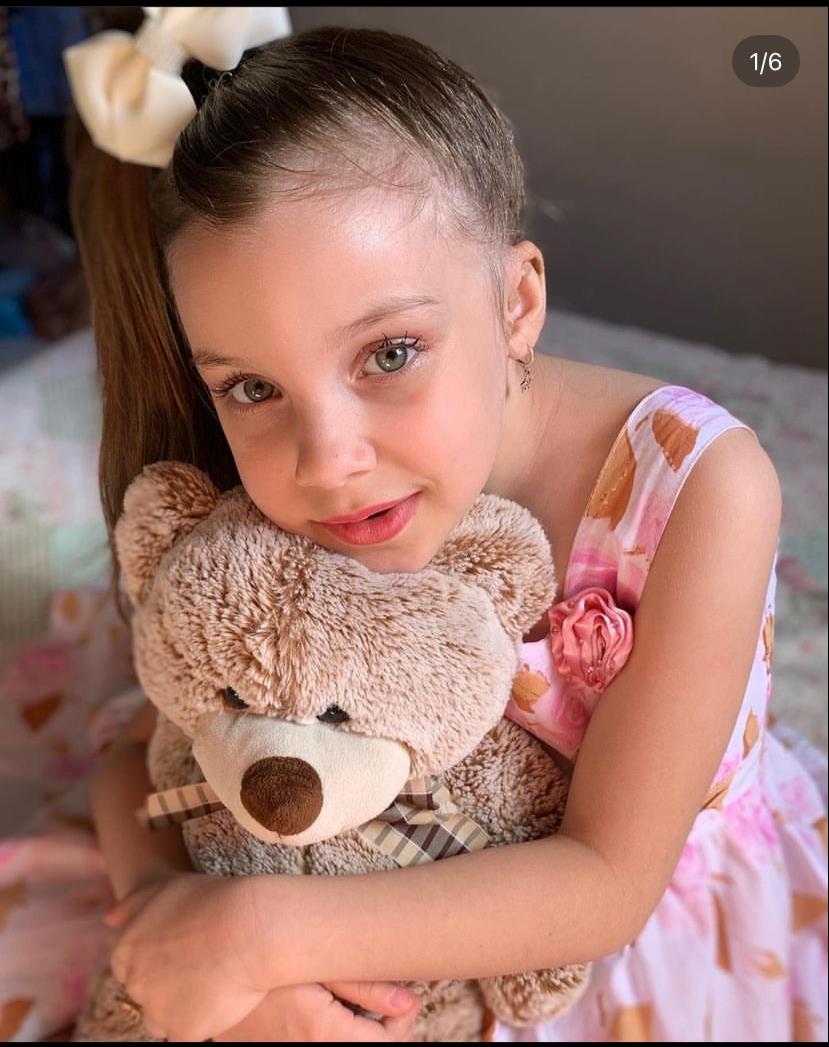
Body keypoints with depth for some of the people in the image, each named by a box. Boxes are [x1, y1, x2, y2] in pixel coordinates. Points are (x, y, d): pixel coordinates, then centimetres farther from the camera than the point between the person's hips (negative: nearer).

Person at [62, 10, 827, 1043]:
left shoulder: (698, 483, -29)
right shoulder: (300, 524, -20)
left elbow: (610, 880, -25)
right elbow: (138, 760, -9)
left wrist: (263, 928, -30)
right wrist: (170, 910, -29)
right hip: (460, 943, 1)